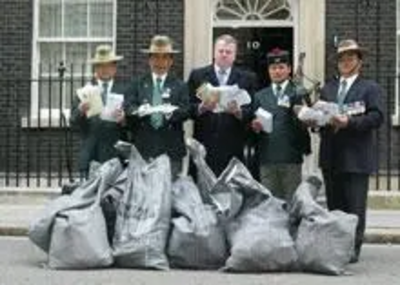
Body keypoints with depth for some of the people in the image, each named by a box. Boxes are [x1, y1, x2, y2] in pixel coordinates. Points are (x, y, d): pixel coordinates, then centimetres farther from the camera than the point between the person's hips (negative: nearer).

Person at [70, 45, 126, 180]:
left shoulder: (124, 90, 6)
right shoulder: (85, 90, 9)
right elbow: (74, 124, 4)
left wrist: (123, 119, -19)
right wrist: (80, 111, -15)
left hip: (116, 155, -1)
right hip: (90, 156, 1)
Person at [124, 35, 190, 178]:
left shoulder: (179, 86, 10)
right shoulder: (137, 84, 12)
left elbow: (186, 110, -1)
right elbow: (128, 107, 1)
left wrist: (172, 113, -23)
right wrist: (138, 111, -21)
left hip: (171, 150, 0)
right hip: (143, 150, 0)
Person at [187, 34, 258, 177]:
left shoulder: (247, 78, 11)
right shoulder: (197, 75, 12)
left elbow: (252, 111, 3)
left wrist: (238, 111, -16)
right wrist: (201, 108, -14)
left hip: (233, 148, 0)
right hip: (204, 147, 0)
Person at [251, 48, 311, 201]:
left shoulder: (299, 94, 5)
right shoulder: (260, 96, 16)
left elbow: (304, 125, -5)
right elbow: (254, 124, 13)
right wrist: (255, 126, -9)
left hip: (291, 156, -2)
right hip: (267, 158, 3)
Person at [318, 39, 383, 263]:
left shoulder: (370, 88, 3)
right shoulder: (328, 89, 19)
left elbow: (377, 117, -9)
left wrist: (349, 121, -20)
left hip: (356, 156, -5)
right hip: (331, 156, 5)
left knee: (355, 206, -4)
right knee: (334, 205, 10)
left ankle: (353, 249, 1)